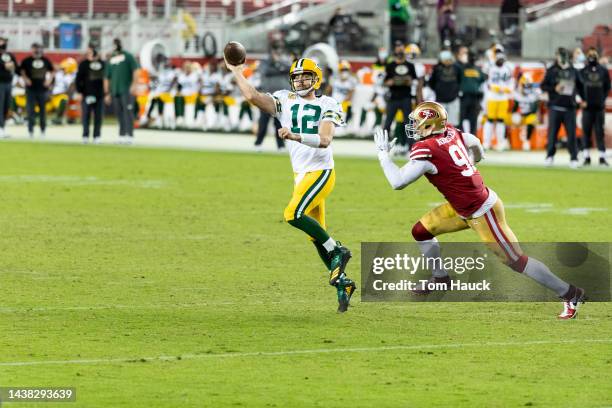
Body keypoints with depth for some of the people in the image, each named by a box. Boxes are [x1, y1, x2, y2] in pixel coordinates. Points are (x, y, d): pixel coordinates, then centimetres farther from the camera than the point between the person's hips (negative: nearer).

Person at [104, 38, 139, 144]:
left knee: (128, 112, -12)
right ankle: (122, 135, 8)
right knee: (119, 114, 4)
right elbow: (107, 78, 20)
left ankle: (130, 136, -18)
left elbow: (135, 70, -3)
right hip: (114, 91, 5)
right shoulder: (110, 60, 19)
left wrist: (133, 84, -15)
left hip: (127, 90, -5)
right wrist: (107, 93, 15)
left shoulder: (128, 56, 7)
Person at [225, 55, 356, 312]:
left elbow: (325, 140, -19)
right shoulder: (285, 101, 8)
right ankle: (342, 283, 17)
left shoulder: (326, 106, -4)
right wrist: (236, 72, 0)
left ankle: (337, 252, -11)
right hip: (301, 175, 6)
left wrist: (295, 136, -31)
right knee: (317, 236, 6)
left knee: (293, 214, -26)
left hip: (321, 171, -6)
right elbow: (252, 96, -1)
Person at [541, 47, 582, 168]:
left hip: (570, 107, 2)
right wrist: (554, 88, -14)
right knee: (552, 133, 0)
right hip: (555, 107, -2)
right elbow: (543, 86, 2)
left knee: (572, 134, -2)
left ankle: (574, 159, 1)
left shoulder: (573, 71, 11)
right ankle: (550, 156, 11)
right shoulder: (551, 71, 3)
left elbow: (580, 86, 20)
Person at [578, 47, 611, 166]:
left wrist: (602, 98, -1)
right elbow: (578, 87, 4)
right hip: (587, 106, 0)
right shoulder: (582, 71, 6)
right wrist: (583, 100, -6)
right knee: (586, 131, 0)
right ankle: (586, 157, 3)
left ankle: (602, 157, 0)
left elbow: (607, 86, 9)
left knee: (600, 132, 0)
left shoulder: (604, 71, 8)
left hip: (599, 106, 0)